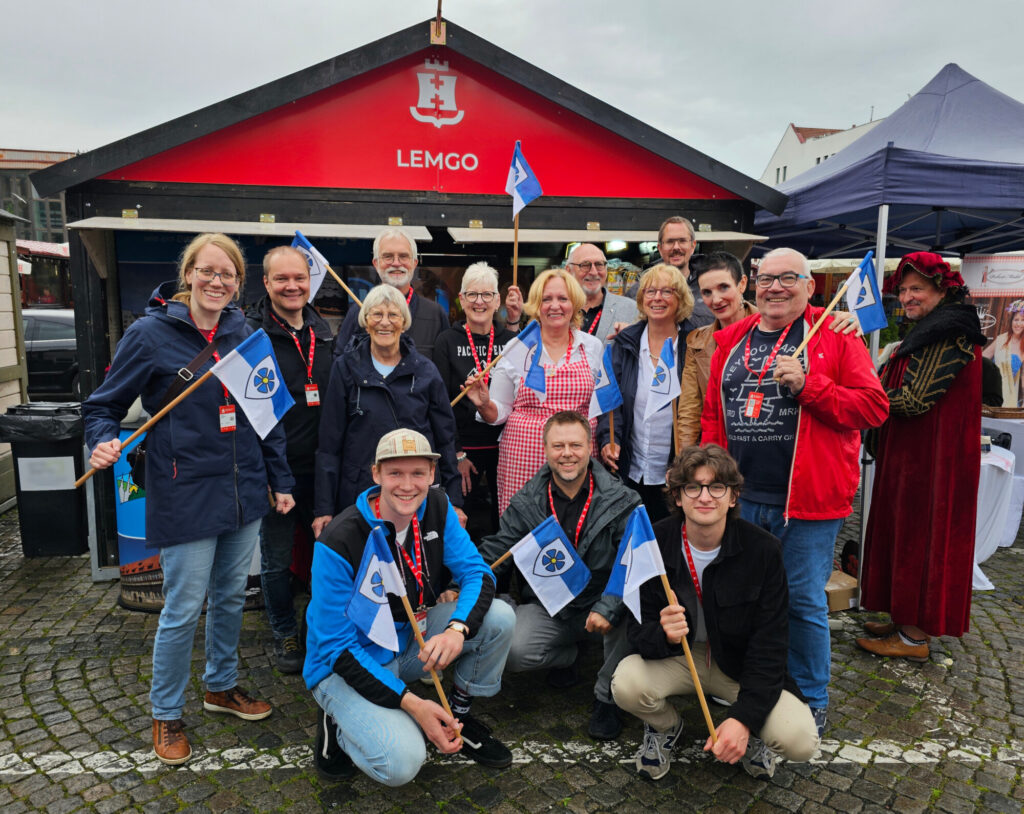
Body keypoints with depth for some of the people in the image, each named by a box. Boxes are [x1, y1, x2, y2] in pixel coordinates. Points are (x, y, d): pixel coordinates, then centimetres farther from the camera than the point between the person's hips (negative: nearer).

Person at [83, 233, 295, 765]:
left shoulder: (245, 336, 4)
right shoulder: (150, 333, -9)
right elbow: (104, 406, -2)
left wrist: (281, 480, 10)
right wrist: (103, 442, -23)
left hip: (243, 492, 5)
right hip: (185, 496, -4)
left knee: (231, 596, 17)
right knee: (184, 609, 4)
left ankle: (221, 686, 40)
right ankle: (165, 714, 27)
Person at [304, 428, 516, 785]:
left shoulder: (437, 508, -9)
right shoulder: (339, 541, -26)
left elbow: (478, 574, -10)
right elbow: (336, 646, -22)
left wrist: (458, 628, -33)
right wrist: (411, 703, -27)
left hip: (411, 639, 6)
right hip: (346, 665, -6)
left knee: (499, 617, -14)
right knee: (402, 763, -27)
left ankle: (459, 717, 9)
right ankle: (340, 724, 6)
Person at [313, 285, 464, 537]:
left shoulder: (425, 371, 3)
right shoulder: (346, 368, 1)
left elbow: (446, 439, 7)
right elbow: (329, 443, 2)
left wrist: (454, 501, 3)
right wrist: (324, 508, -1)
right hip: (358, 495, 0)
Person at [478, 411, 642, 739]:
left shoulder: (621, 501, -8)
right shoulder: (526, 503, -1)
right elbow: (493, 553, -1)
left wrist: (608, 608, -30)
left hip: (601, 604, -1)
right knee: (510, 652, -24)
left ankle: (606, 697, -4)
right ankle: (567, 655, 14)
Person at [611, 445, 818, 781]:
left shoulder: (763, 549, -17)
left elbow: (769, 644, -15)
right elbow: (638, 630, -12)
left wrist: (744, 717, -26)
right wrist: (663, 635, -38)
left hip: (740, 664, 0)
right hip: (676, 658, 1)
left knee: (800, 741, -23)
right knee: (626, 684, -29)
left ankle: (752, 733, 15)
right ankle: (665, 727, 8)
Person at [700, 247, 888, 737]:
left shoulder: (835, 338, -1)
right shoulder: (731, 342, 10)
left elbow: (874, 407, -8)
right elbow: (712, 416, 12)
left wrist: (807, 385, -19)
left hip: (806, 499, -4)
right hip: (740, 497, 4)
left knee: (804, 602, 6)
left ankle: (812, 701, 28)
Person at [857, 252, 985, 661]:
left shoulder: (950, 336, -17)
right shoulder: (928, 332, 16)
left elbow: (915, 400, -22)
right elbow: (896, 385, 17)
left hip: (932, 456, -10)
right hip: (911, 451, 10)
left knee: (919, 535, -2)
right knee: (906, 534, 14)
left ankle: (915, 638, 9)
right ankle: (906, 622, 25)